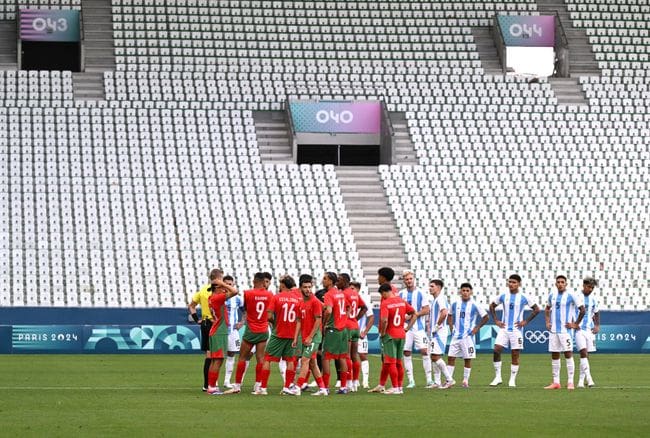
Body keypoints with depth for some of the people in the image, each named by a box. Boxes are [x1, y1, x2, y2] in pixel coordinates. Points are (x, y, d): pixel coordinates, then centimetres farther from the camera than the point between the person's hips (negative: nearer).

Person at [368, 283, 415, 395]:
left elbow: (384, 320, -26)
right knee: (399, 362, 12)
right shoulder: (402, 301, 6)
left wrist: (382, 333, -11)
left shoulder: (385, 303, -14)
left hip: (390, 335, -7)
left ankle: (395, 388, -1)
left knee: (391, 363, 0)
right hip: (401, 335, 7)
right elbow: (414, 313, 11)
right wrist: (408, 327, 13)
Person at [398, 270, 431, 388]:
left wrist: (414, 314, -13)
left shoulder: (420, 293, 0)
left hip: (418, 326, -2)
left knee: (424, 351, -9)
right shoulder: (401, 294, 7)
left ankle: (429, 379, -5)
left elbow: (426, 310, -3)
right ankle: (411, 380, 7)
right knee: (406, 352, 0)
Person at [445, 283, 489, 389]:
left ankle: (466, 380, 11)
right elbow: (450, 316, 23)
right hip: (456, 336, 4)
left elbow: (485, 317, -1)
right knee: (450, 357, -1)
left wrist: (477, 328, -5)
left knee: (468, 359, 1)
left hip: (467, 336, -4)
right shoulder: (455, 304, 6)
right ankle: (449, 380, 4)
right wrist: (451, 327, 10)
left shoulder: (474, 305, -5)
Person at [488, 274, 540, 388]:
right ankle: (498, 377, -3)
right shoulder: (503, 296, 5)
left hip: (516, 330, -2)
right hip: (504, 329, 2)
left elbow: (536, 309, 2)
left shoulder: (523, 298, -2)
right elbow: (492, 306, 18)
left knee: (515, 355, 0)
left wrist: (526, 321, -4)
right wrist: (496, 321, 7)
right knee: (496, 350, -12)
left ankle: (512, 380, 7)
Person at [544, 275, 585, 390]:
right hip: (553, 330, 6)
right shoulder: (552, 295, 11)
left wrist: (576, 324, -6)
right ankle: (556, 382, 11)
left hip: (565, 330, -6)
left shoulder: (571, 296, -6)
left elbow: (582, 310, -7)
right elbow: (547, 309, 27)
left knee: (568, 354, -7)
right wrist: (547, 322, 14)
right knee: (554, 356, 6)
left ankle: (570, 382, -6)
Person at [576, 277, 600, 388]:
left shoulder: (593, 300, 11)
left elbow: (596, 314, 24)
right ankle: (588, 378, -24)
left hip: (589, 330, 6)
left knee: (586, 355, 6)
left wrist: (597, 326, 10)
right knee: (583, 352, -18)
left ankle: (581, 381, 12)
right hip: (579, 329, -6)